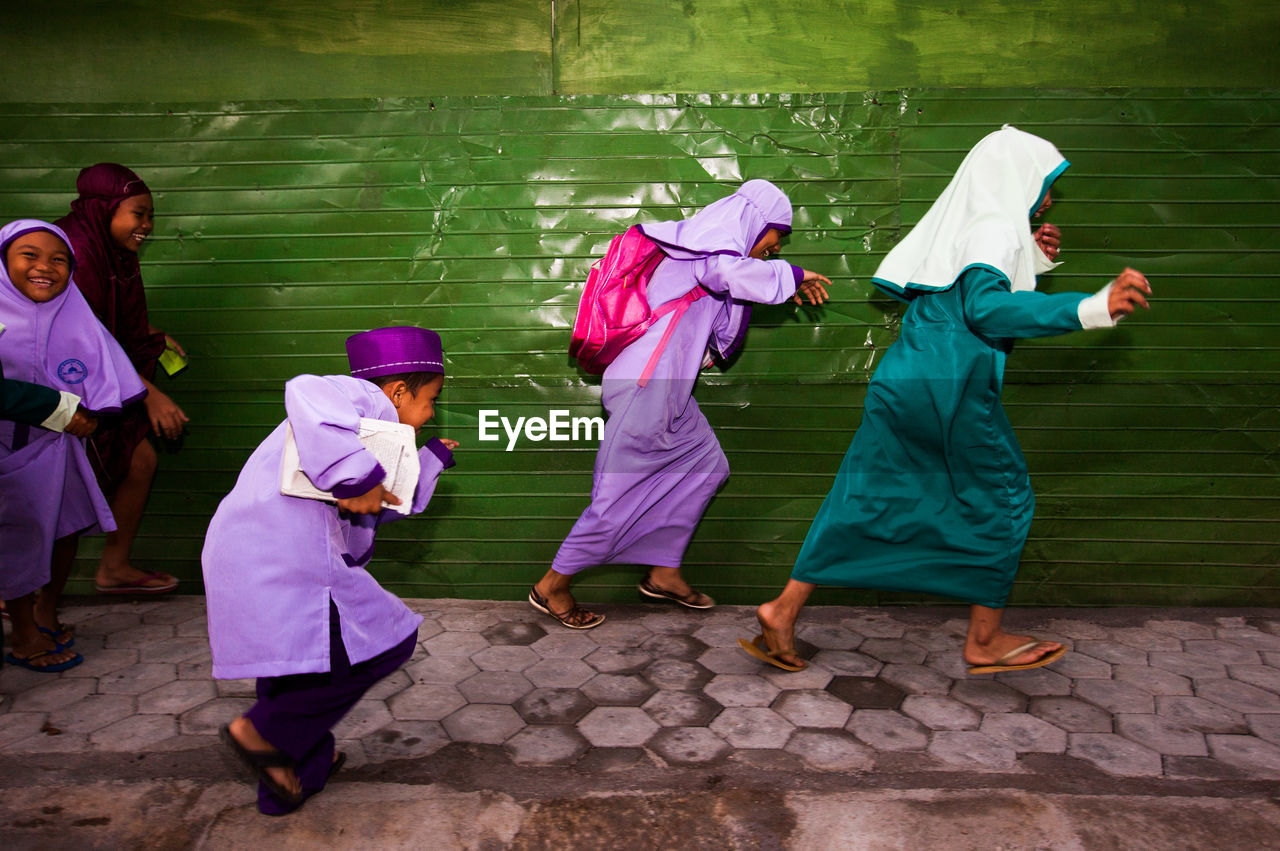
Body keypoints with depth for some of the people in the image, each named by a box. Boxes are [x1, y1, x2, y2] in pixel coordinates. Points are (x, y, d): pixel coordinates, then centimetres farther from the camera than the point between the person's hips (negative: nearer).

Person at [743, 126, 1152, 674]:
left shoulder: (960, 223, 21)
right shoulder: (997, 227, -7)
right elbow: (985, 307, -25)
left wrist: (1035, 259, 22)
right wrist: (1092, 307, -32)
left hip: (902, 380, 8)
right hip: (950, 387, -8)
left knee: (863, 498, 9)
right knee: (1001, 500, 9)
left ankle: (784, 610, 8)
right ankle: (984, 641, 18)